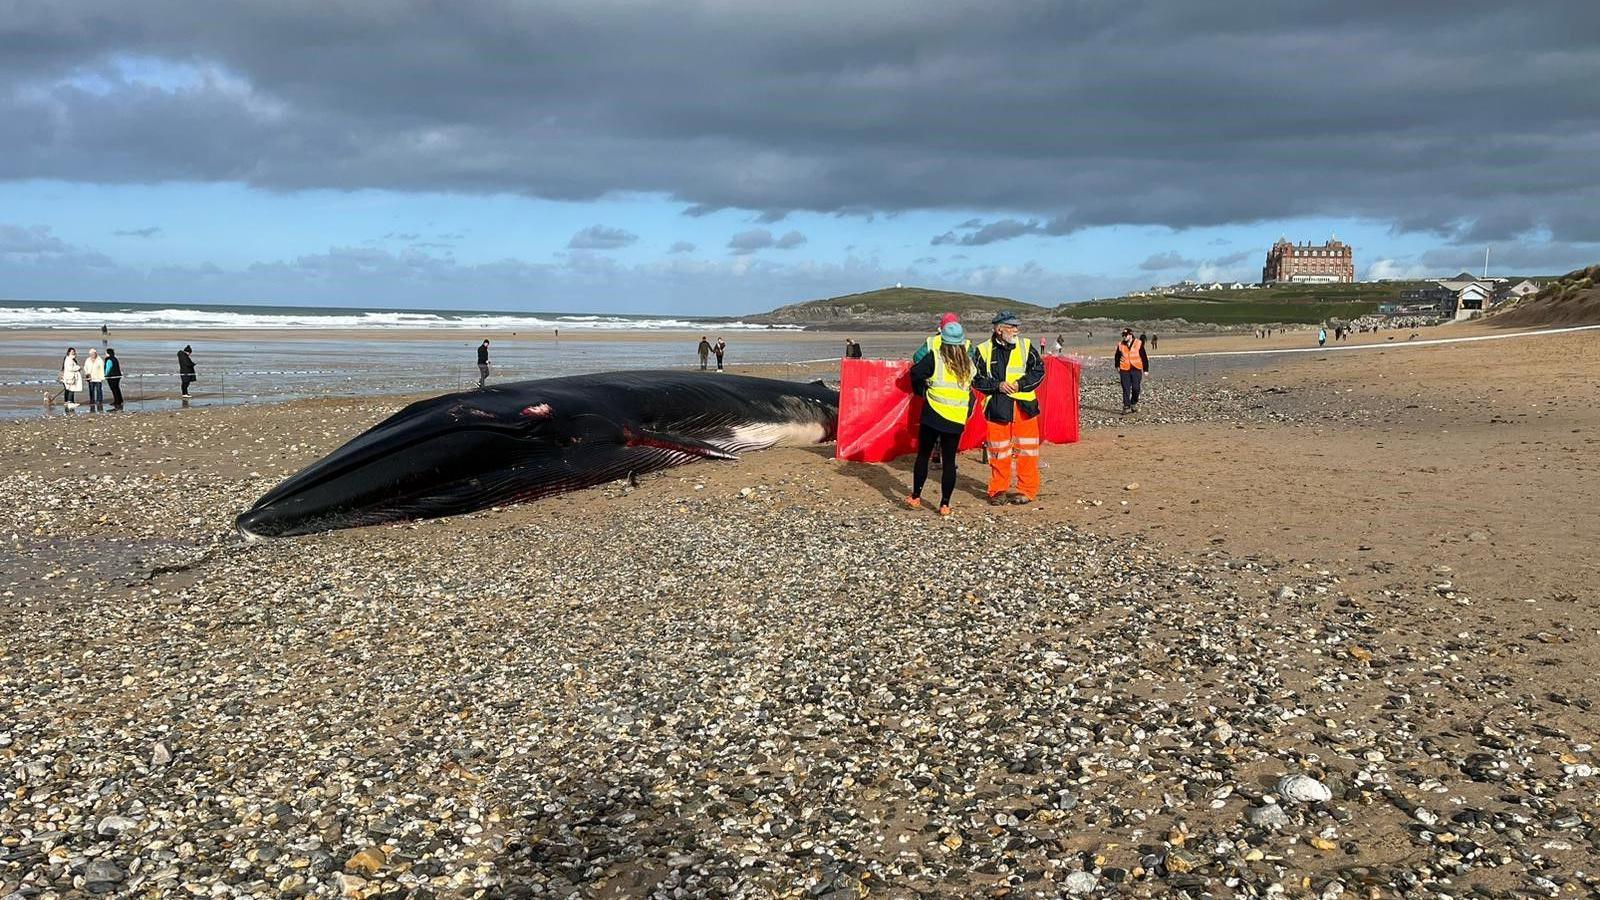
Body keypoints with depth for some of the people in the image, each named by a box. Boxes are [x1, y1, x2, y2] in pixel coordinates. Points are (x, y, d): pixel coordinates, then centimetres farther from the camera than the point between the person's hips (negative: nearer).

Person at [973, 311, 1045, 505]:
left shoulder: (1026, 346, 3)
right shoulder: (983, 350, -1)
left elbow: (1039, 371, 3)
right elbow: (976, 379, 0)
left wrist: (1021, 384, -12)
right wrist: (997, 385, -14)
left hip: (1024, 405, 1)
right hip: (997, 407, -1)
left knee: (1026, 450, 4)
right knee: (998, 452, 6)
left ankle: (1027, 490, 14)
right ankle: (998, 490, 18)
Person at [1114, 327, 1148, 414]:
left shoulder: (1138, 344, 0)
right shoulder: (1120, 345, 6)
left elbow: (1144, 357, 4)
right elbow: (1117, 356, 21)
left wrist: (1146, 369, 3)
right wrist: (1117, 366, 15)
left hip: (1136, 369, -1)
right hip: (1124, 370, 1)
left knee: (1136, 388, -5)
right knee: (1126, 389, -1)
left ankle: (1134, 403, 18)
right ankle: (1126, 407, 5)